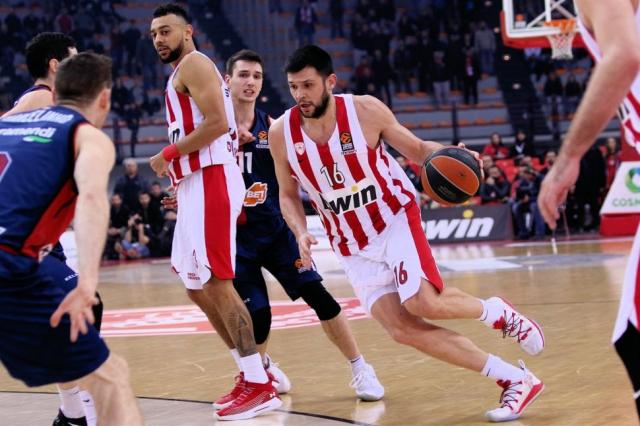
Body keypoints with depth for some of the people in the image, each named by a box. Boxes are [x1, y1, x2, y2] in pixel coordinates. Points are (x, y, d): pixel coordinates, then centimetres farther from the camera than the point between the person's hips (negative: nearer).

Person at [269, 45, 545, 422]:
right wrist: (301, 234, -11)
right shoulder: (281, 133, -8)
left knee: (422, 304, -26)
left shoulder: (365, 110, -14)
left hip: (395, 219, -3)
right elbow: (288, 195, 7)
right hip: (353, 246, 3)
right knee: (401, 328, -10)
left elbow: (416, 149, 0)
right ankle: (514, 379, -2)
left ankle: (496, 312, 7)